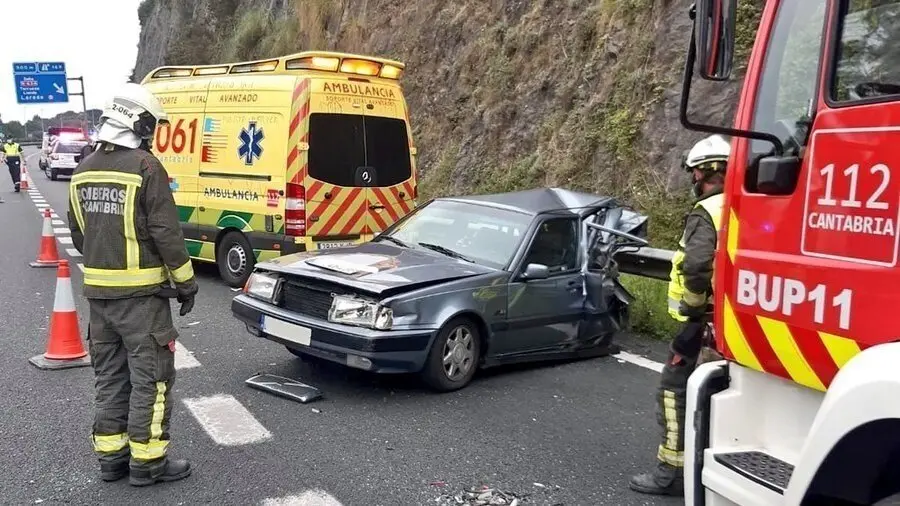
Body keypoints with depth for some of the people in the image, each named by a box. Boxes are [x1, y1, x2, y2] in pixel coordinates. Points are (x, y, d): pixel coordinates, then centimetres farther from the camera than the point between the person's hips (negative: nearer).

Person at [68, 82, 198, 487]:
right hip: (141, 292, -7)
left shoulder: (84, 170, 9)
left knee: (110, 375, 15)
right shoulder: (146, 167, -14)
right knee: (150, 377, 1)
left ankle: (111, 456, 22)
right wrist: (186, 282, -5)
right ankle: (147, 461, 7)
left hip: (98, 291, 7)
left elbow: (78, 234, 15)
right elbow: (166, 233, -15)